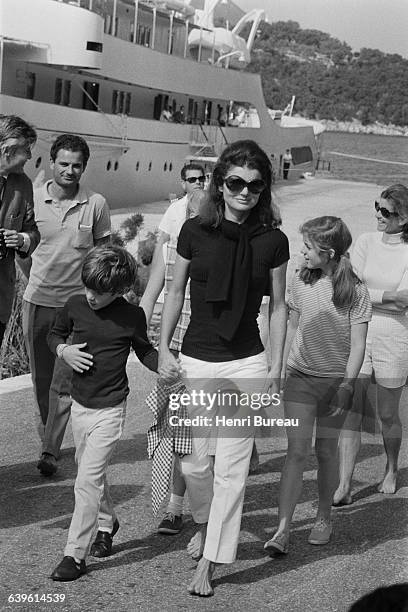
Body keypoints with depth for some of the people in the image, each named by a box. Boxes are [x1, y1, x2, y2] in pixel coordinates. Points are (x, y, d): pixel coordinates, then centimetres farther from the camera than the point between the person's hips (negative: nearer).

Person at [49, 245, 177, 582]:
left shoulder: (132, 316, -11)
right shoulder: (75, 305, -4)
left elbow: (145, 350, 5)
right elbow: (55, 333, 13)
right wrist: (63, 350, -8)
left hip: (109, 409, -5)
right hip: (80, 405, 5)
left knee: (87, 481, -8)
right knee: (92, 472, 20)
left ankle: (75, 555, 0)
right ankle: (107, 522, 46)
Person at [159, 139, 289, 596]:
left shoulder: (273, 241, -3)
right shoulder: (195, 231, -3)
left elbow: (277, 306, 4)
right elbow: (175, 292, 7)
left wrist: (276, 367, 3)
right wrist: (163, 349, 5)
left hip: (248, 364, 0)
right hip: (197, 362, 1)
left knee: (232, 466, 0)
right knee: (195, 463, 5)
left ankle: (209, 562, 13)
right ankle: (205, 523, 37)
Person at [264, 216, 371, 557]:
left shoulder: (355, 292, -10)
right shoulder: (301, 282, 0)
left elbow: (357, 346, -10)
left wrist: (347, 386, -16)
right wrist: (283, 369, 15)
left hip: (335, 380, -2)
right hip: (300, 376, 2)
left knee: (326, 451, 8)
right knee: (297, 450, -6)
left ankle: (324, 518, 27)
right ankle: (283, 529, -8)